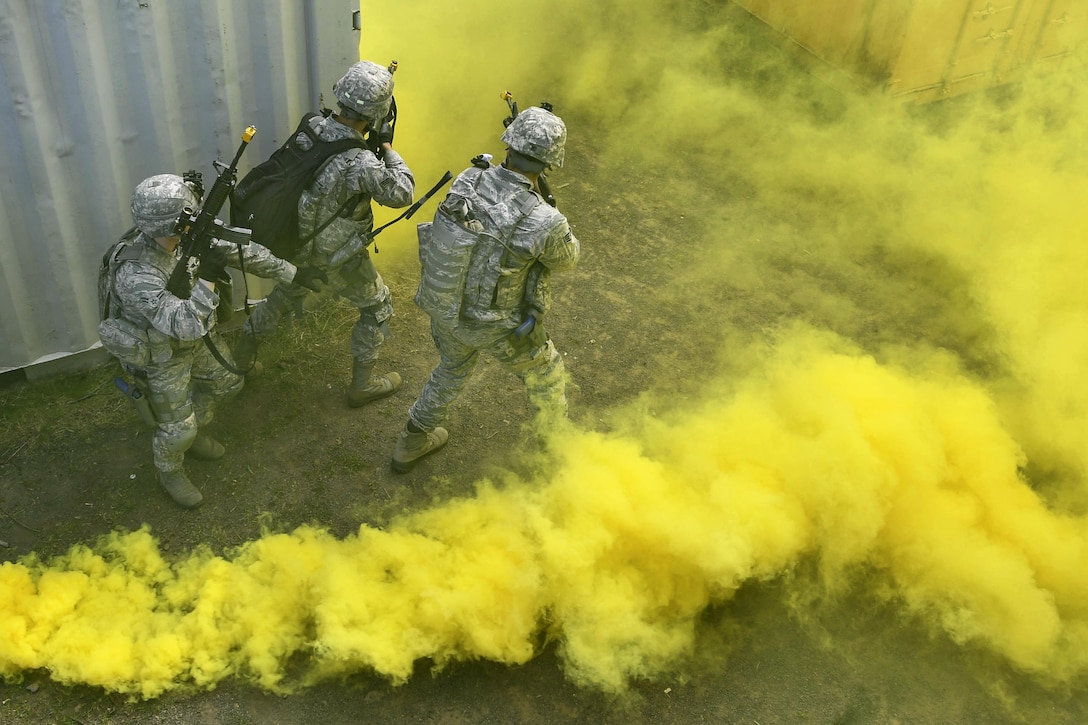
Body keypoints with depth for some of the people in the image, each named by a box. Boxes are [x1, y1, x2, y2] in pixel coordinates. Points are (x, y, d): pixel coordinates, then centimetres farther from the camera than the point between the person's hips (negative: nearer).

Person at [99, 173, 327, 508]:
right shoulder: (135, 274, -41)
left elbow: (239, 251, -8)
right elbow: (184, 325, -44)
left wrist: (291, 272, -5)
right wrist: (206, 278, -47)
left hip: (198, 335, 7)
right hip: (161, 354, -7)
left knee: (227, 382, 25)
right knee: (177, 428, 9)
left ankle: (194, 432, 52)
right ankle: (170, 472, 42)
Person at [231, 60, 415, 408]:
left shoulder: (310, 128, -15)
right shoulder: (362, 164, -35)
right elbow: (402, 193, -20)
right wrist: (388, 147, -9)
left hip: (299, 242, 6)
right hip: (339, 258, -6)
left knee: (285, 295, 31)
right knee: (377, 308, 18)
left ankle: (242, 354, 48)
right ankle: (362, 384, 29)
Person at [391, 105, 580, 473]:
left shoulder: (467, 180, -19)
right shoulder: (544, 222, -32)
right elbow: (566, 258, -7)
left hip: (442, 305, 5)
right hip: (494, 326, -5)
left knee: (453, 367, 35)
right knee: (546, 374, 25)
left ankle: (412, 442, 50)